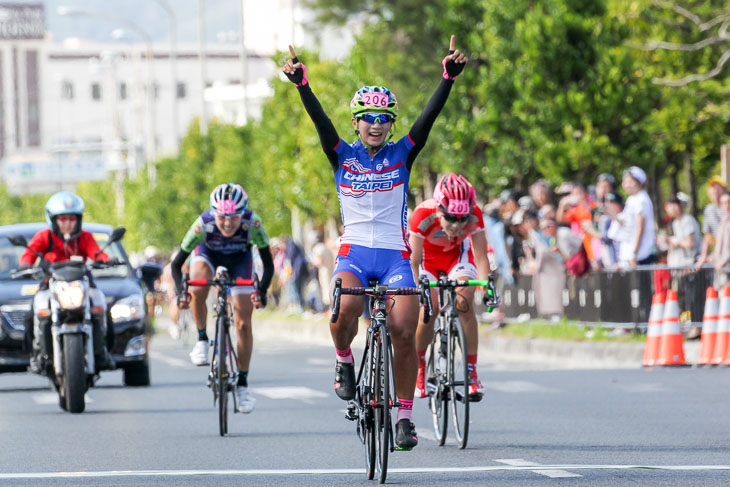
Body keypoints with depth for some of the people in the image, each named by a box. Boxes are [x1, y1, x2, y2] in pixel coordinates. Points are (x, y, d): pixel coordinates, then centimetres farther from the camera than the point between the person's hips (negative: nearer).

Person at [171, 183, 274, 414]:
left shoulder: (253, 223, -36)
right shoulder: (203, 224, -37)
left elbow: (268, 264, -27)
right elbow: (177, 263, -28)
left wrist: (261, 291, -42)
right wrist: (180, 292, -42)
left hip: (239, 259, 0)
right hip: (208, 254, 0)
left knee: (243, 324, -6)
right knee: (198, 289, -34)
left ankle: (242, 384, 5)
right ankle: (202, 339, -11)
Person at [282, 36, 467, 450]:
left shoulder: (402, 154, 5)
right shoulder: (342, 155, 6)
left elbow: (429, 117, -7)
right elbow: (320, 120, -10)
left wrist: (450, 77, -22)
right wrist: (301, 84, -26)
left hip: (395, 257, 1)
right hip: (355, 252, -1)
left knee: (404, 334, -14)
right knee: (346, 307, -32)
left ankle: (405, 416, 0)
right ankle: (344, 361, 0)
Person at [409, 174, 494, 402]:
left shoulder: (474, 215, -32)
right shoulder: (423, 215, -38)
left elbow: (481, 257, -25)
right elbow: (413, 262, -32)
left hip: (458, 253, 1)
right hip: (427, 254, -1)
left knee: (465, 303, -21)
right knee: (429, 306, -20)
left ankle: (472, 372, -15)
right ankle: (418, 368, 3)